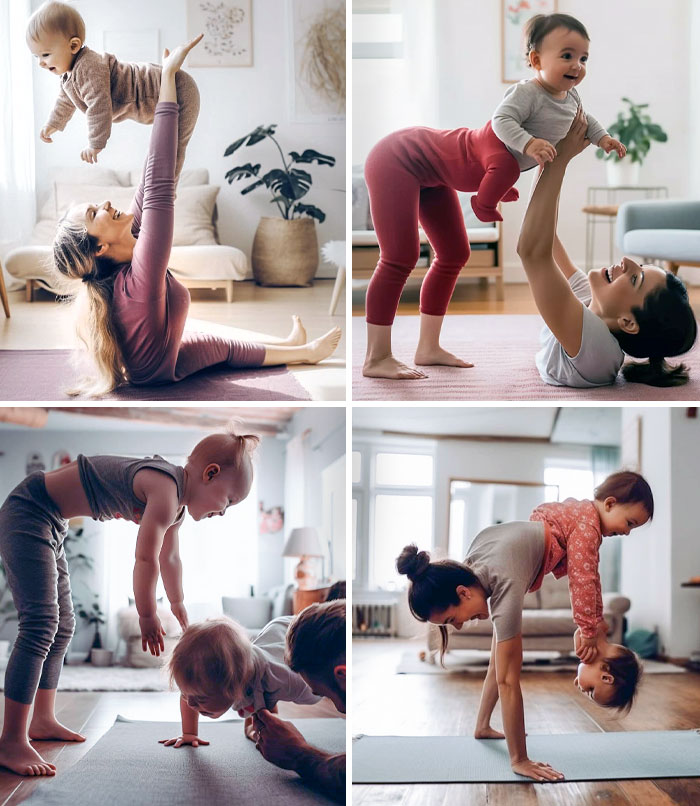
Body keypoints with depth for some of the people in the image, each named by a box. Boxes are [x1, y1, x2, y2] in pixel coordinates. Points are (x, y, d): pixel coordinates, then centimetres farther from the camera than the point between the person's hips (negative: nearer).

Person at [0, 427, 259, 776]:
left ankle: (42, 721, 27)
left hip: (49, 524, 11)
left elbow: (169, 557, 27)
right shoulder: (166, 489, -23)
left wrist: (178, 605, 41)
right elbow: (146, 559, -21)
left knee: (62, 627, 17)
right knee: (41, 624, -16)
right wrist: (147, 617, -7)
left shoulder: (176, 504, 9)